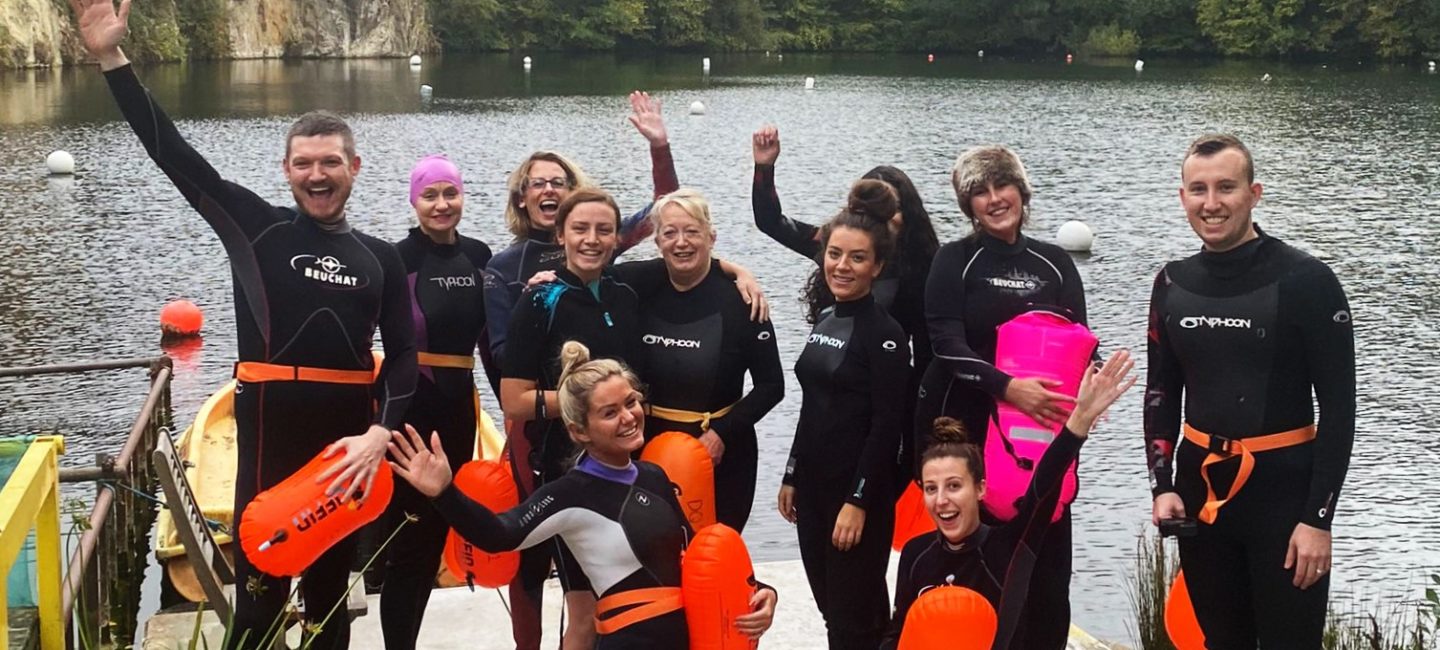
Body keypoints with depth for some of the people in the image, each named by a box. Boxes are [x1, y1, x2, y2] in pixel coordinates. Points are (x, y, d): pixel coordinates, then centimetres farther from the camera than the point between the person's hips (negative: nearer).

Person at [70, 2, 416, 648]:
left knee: (331, 580, 15)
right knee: (261, 584, -3)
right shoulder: (256, 228, 2)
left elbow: (403, 353, 5)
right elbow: (172, 152, -3)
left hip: (349, 436, 3)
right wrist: (111, 56, -9)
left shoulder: (380, 258, 8)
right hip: (271, 431, -2)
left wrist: (379, 433, -12)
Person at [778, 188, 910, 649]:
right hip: (814, 487, 8)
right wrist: (792, 477, 17)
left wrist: (858, 501, -20)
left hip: (857, 491, -8)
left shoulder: (884, 333, -12)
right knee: (830, 606, 15)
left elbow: (887, 425, -17)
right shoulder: (825, 324, 12)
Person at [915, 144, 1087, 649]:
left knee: (1045, 558, 0)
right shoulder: (954, 261, 1)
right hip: (964, 428, -2)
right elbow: (947, 343, -11)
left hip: (1042, 429, 3)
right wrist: (1008, 386, -26)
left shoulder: (1055, 264, 11)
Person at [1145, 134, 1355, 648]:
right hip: (1199, 489, 5)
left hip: (1283, 492, -4)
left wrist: (1318, 518, -14)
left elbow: (1338, 407, -10)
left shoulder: (1305, 281, -10)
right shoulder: (1173, 284, 4)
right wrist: (1162, 486, 1)